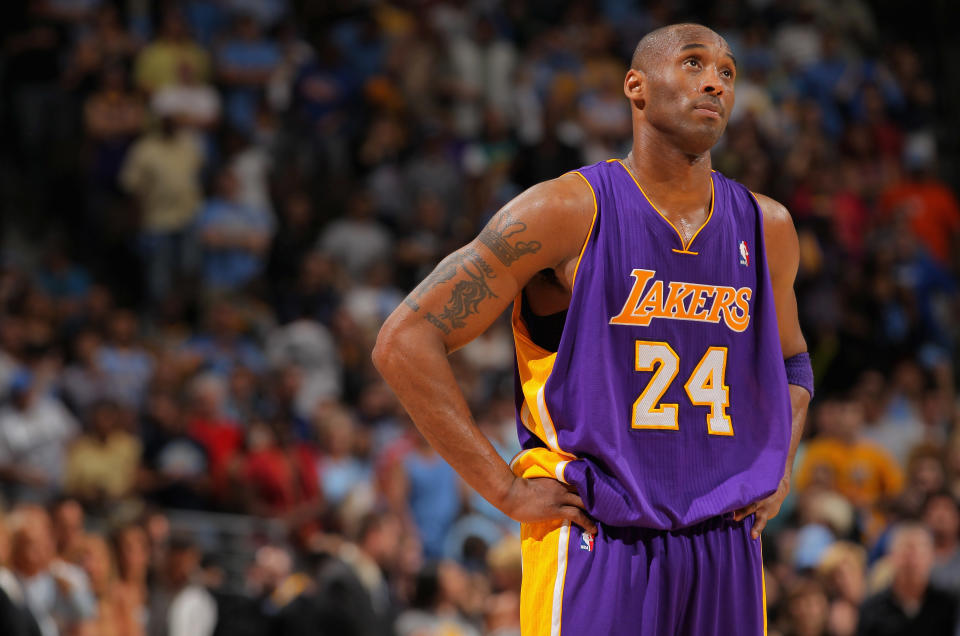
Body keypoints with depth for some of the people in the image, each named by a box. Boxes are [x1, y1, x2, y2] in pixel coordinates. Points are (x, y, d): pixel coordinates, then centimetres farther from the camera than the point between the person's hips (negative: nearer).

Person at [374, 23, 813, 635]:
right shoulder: (569, 211, -6)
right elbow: (405, 342, -8)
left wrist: (778, 473, 12)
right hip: (597, 545, -5)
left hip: (727, 551, 5)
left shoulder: (766, 228, 10)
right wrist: (507, 489, -10)